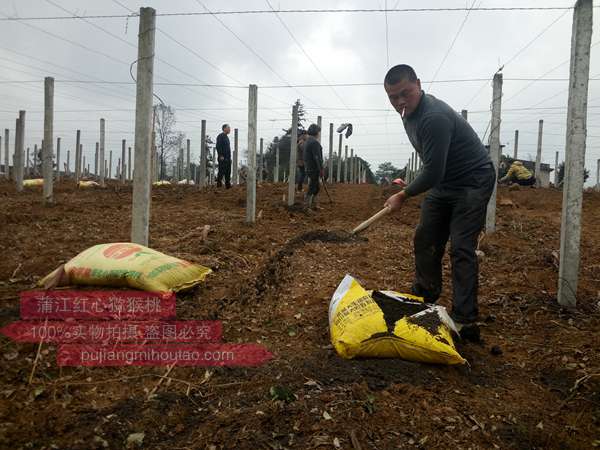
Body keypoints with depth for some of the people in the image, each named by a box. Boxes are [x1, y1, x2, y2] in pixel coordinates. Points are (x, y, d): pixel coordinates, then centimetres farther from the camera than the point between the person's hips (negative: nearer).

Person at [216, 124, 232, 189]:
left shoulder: (226, 137, 21)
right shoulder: (220, 136, -7)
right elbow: (218, 146, -16)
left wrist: (229, 157, 19)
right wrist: (221, 155, -22)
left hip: (228, 158, 9)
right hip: (222, 158, -9)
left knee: (228, 172, 7)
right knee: (222, 171, -9)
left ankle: (228, 185, 9)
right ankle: (219, 183, -4)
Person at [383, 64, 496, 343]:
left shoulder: (434, 117, -29)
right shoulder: (410, 112, 2)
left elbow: (433, 172, -29)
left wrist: (403, 196, -15)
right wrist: (407, 187, 18)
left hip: (473, 182, -9)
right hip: (443, 180, 9)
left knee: (461, 249, -14)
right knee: (425, 239, 10)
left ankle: (465, 322, -10)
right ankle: (424, 298, 28)